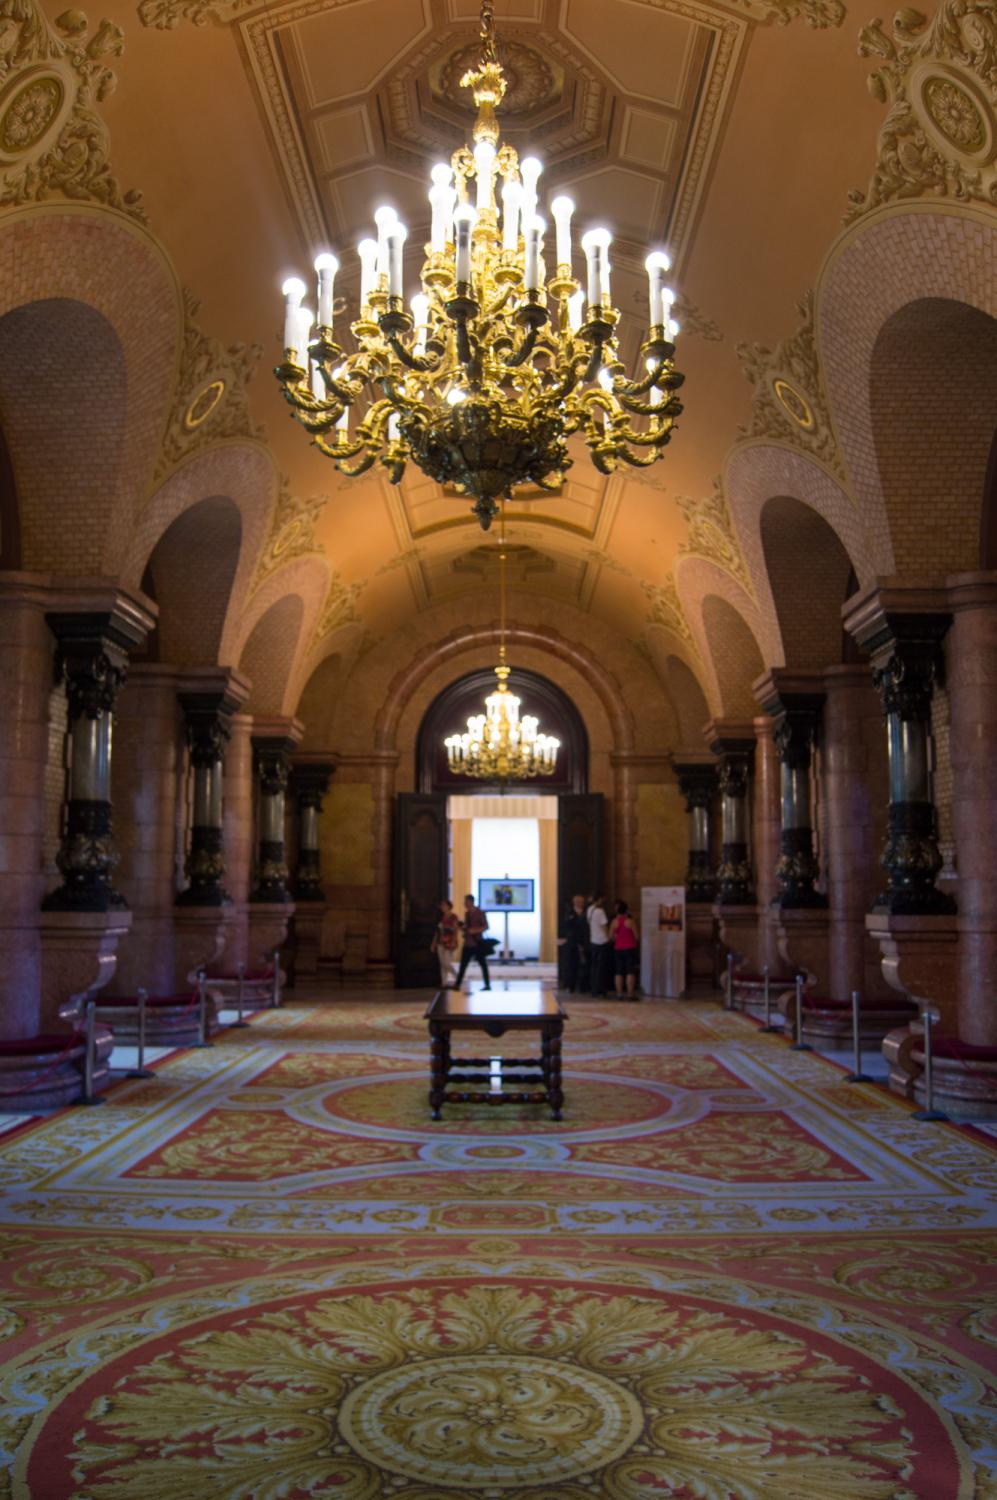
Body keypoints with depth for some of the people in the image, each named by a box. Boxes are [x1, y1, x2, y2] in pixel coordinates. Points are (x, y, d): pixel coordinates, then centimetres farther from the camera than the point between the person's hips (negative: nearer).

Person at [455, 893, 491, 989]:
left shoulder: (480, 913, -7)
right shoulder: (467, 913, 12)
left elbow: (486, 926, -8)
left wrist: (475, 930, -21)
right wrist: (462, 927, -1)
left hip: (477, 942, -6)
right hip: (468, 943, 6)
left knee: (483, 964, 2)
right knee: (463, 964, 3)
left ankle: (487, 985, 8)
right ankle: (457, 984, 4)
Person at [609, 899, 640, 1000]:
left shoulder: (614, 922, -2)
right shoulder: (630, 921, -11)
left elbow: (610, 937, 0)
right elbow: (637, 936, -8)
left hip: (618, 949, 3)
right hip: (630, 949, -3)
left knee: (619, 972, 8)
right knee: (630, 972, -1)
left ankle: (619, 994, 8)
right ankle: (630, 994, -4)